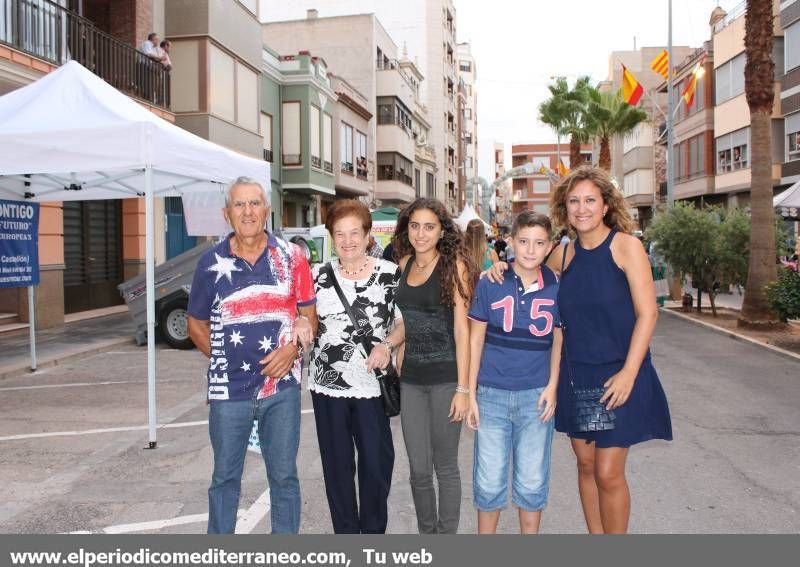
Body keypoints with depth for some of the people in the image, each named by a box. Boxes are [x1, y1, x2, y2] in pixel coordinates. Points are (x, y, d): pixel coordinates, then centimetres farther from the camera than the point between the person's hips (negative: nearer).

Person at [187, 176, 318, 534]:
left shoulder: (291, 257, 1)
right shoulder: (211, 262, 2)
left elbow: (310, 314, 4)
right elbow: (196, 324, 10)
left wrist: (292, 348, -13)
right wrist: (223, 359, -1)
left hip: (282, 385, 0)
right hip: (228, 388, 1)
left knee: (284, 475, 10)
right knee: (225, 477, 14)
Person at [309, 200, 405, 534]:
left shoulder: (391, 274, -1)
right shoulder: (319, 276, 4)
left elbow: (405, 322, 4)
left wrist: (387, 345, -13)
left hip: (372, 384, -1)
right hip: (327, 384, 2)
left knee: (377, 461, 6)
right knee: (337, 465, 11)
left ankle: (374, 530, 29)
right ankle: (346, 532, 29)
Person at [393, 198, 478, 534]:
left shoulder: (454, 265, -7)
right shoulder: (405, 264, 8)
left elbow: (462, 328, -9)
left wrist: (463, 388, -13)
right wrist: (397, 371, 8)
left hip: (445, 377, -4)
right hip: (411, 379, 4)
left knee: (445, 466, 8)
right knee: (418, 470, 10)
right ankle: (426, 531, 29)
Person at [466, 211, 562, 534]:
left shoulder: (556, 288, -1)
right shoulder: (490, 284, -4)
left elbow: (558, 341, 8)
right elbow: (475, 339, 0)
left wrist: (552, 387, -4)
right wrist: (470, 394, -1)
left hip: (536, 396, 1)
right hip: (492, 395, 0)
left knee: (533, 481, 12)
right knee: (489, 480, 9)